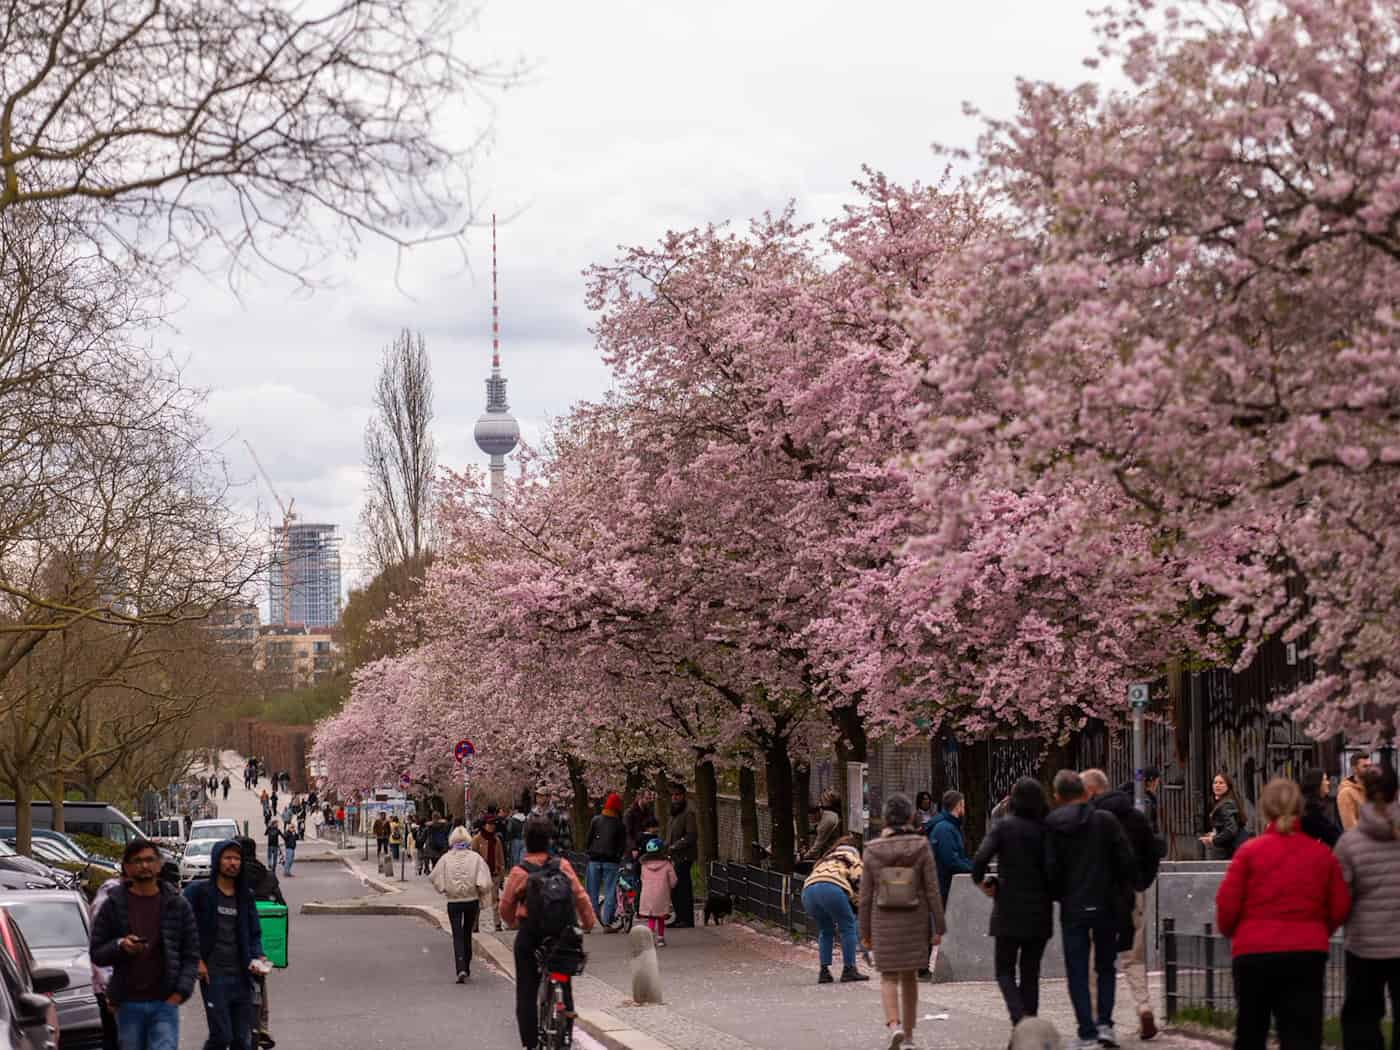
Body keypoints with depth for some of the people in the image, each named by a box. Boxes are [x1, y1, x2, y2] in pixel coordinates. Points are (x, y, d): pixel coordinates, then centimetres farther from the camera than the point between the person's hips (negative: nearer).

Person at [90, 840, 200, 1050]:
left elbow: (191, 954, 6)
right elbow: (96, 953, 4)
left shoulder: (177, 904, 5)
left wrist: (181, 991, -7)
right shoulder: (113, 905, 4)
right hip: (128, 1003, 1)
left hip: (164, 1003, -1)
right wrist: (120, 946, -15)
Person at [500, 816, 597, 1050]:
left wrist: (514, 924, 17)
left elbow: (506, 907, -2)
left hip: (529, 936, -2)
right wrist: (588, 922, 10)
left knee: (526, 993, 6)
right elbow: (580, 896, -2)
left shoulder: (519, 872, -9)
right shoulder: (563, 866, -4)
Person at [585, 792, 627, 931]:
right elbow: (623, 845, 3)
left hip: (595, 859, 1)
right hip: (611, 861, -1)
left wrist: (587, 852, 15)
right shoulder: (620, 825, -1)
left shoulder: (595, 820, 0)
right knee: (610, 892, 2)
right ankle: (607, 923, -3)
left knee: (592, 892, 9)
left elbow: (588, 839, 1)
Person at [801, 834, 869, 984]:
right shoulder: (851, 855, 25)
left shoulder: (825, 860, 41)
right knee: (848, 927, 10)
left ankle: (824, 971, 17)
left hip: (808, 889, 6)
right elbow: (858, 879, 7)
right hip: (831, 887, -6)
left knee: (825, 930, 24)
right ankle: (848, 969, 7)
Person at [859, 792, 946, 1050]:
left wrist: (865, 932, 7)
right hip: (915, 921, 1)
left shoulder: (872, 851, -6)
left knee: (888, 977, 7)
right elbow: (932, 891, -7)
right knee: (910, 976, 15)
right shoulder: (920, 847, -8)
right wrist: (939, 927, -1)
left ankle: (893, 1025, -17)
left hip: (884, 922, -1)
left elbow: (866, 896, -2)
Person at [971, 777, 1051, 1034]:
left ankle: (1020, 1018, -16)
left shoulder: (1004, 826, -8)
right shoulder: (1047, 829, -1)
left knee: (1004, 969, 7)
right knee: (1031, 971, 13)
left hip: (1009, 909, -3)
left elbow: (980, 859, -18)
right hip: (1040, 911, 3)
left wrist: (981, 882, -1)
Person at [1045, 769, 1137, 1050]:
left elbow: (1050, 869, -6)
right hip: (1105, 905, 1)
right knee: (1106, 967, 17)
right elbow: (1127, 861, -6)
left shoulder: (1052, 825, -3)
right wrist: (1124, 893, 8)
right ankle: (1104, 1022, 5)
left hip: (1072, 908, -1)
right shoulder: (1106, 820, -3)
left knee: (1077, 972, 6)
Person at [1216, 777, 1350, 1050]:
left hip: (1254, 953, -1)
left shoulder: (1250, 851, -6)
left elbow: (1227, 904, -7)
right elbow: (1340, 907, 5)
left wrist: (1229, 931, 14)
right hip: (1308, 953, 1)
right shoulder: (1322, 853, 2)